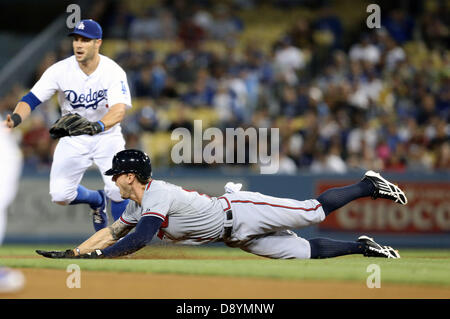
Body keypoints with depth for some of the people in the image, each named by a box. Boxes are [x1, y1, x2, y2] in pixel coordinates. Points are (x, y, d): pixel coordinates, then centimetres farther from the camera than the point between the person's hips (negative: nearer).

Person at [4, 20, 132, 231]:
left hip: (107, 135, -2)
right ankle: (96, 200, 26)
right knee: (60, 196, -8)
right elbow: (32, 98, -19)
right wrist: (17, 117, -42)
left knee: (118, 191, -21)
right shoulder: (61, 70, -15)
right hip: (73, 138, 2)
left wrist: (97, 126, -56)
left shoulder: (113, 71, -20)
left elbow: (119, 110, -35)